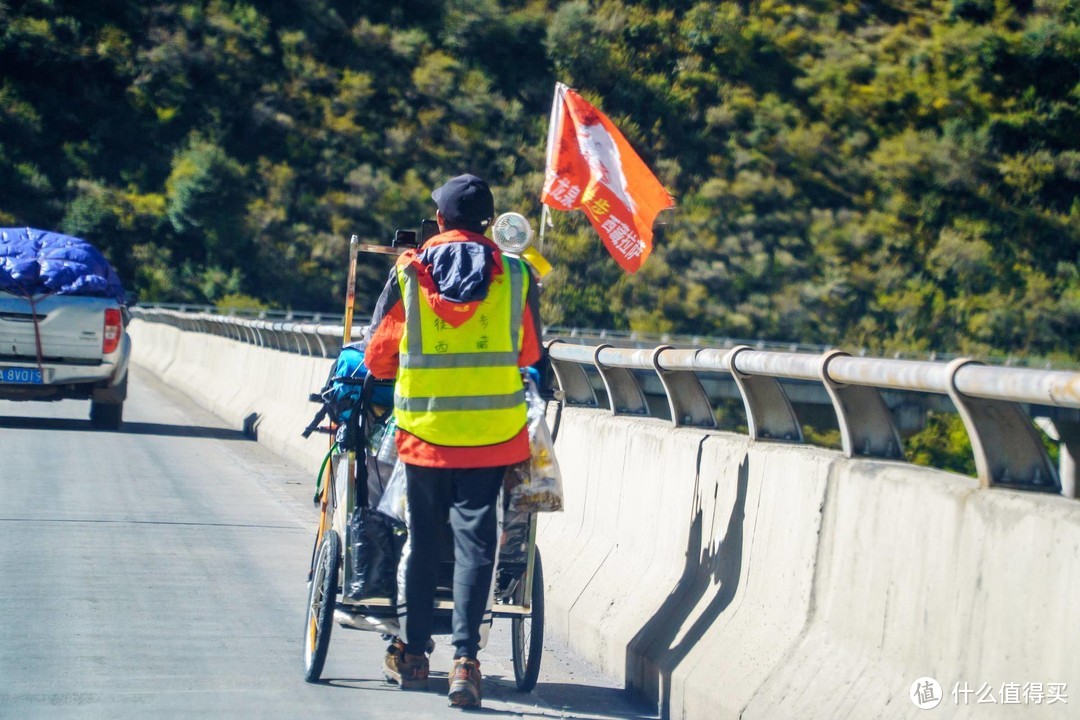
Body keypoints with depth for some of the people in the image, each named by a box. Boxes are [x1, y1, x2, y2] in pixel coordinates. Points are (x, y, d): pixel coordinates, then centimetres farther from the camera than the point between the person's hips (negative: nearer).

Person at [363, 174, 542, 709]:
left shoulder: (408, 273, -2)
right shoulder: (516, 275, -1)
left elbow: (377, 357, 3)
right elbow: (530, 353, 9)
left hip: (423, 428, 1)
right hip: (492, 433, -1)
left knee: (421, 538, 14)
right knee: (475, 540, 0)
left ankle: (412, 654, 23)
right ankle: (465, 659, -10)